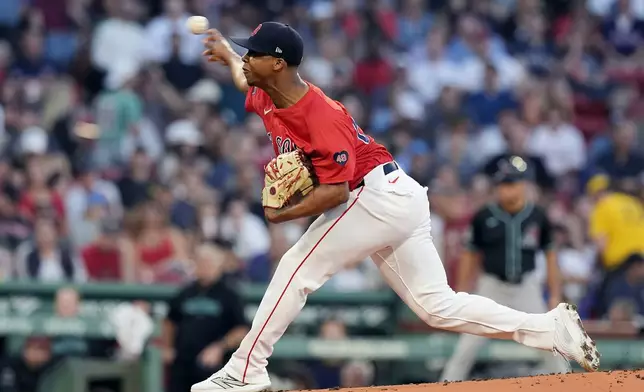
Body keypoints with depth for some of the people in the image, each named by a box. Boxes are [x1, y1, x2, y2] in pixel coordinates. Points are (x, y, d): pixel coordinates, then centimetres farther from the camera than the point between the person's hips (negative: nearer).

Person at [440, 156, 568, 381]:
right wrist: (461, 295, 4)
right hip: (492, 287, -1)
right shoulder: (484, 217, -5)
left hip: (527, 288, 1)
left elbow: (550, 255, 5)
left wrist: (555, 296, 2)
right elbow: (471, 256, 5)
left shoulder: (537, 217, -3)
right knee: (467, 348, -5)